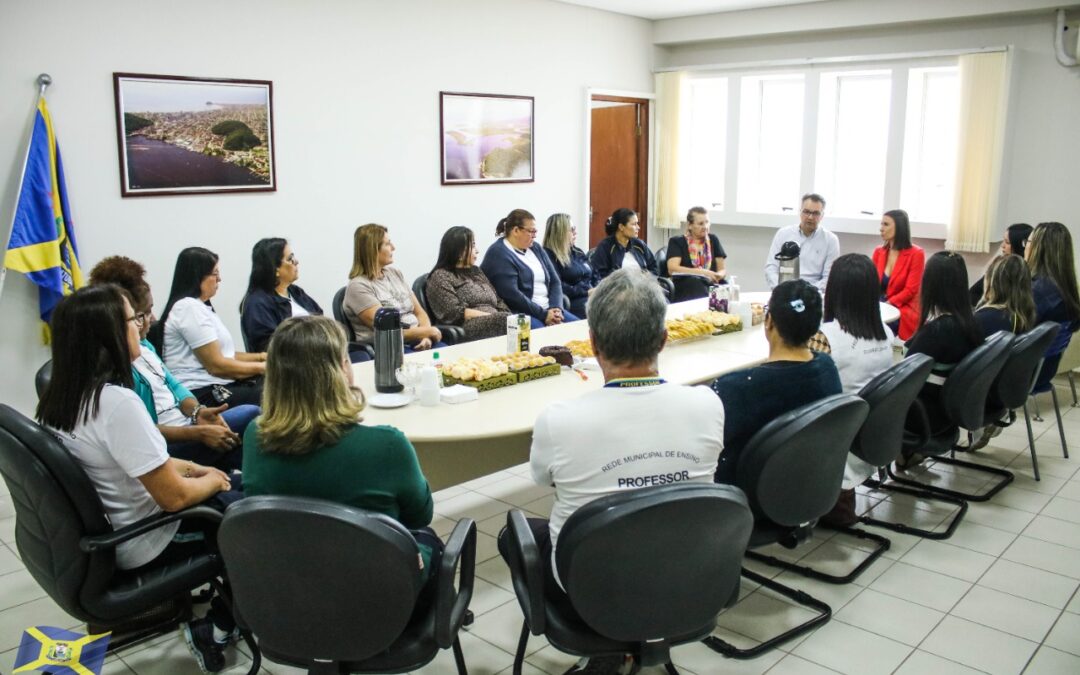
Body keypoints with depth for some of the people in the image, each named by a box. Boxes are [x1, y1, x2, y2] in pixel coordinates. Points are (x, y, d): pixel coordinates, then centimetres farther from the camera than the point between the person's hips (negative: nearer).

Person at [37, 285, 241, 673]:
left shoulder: (60, 396, -2)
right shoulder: (118, 402, -31)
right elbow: (174, 497, -26)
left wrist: (192, 467, 8)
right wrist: (212, 481, -7)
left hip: (97, 532, 9)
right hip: (141, 546, -9)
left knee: (231, 493, 18)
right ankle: (214, 630, 19)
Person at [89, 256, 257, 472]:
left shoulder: (145, 345, 12)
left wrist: (197, 411, -8)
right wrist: (199, 433, -21)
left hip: (186, 423, 9)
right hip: (166, 446, -9)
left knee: (251, 414, -13)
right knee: (251, 417, -20)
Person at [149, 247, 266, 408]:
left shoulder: (200, 306, 21)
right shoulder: (189, 307, -11)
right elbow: (217, 365, -15)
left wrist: (262, 356, 9)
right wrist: (261, 367, -7)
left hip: (217, 387, 10)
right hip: (202, 394, -10)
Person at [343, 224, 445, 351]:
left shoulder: (395, 273, 13)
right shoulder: (358, 286, -8)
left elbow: (419, 312, 14)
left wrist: (426, 337, -7)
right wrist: (429, 331, -7)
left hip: (417, 342, 7)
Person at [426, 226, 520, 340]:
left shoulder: (476, 271, 26)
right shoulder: (441, 276, 4)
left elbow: (499, 302, 21)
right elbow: (454, 313, -10)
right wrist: (493, 316, -12)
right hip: (468, 328, -7)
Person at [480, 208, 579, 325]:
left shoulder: (535, 248, 15)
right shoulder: (498, 254, -9)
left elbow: (554, 281, 11)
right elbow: (511, 295, -19)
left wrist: (556, 309, -7)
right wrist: (543, 315, -18)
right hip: (519, 313, -8)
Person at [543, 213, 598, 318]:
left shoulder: (578, 252, 23)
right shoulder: (549, 255, -2)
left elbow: (595, 276, 25)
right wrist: (586, 292, -15)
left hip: (593, 296, 8)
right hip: (574, 301, -8)